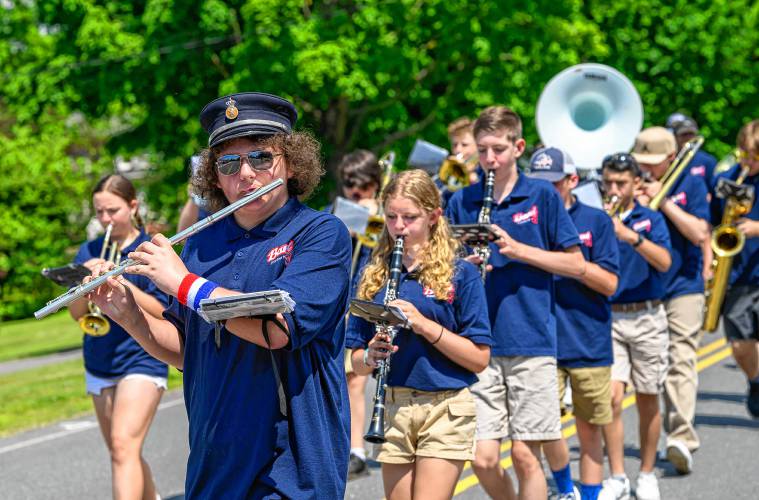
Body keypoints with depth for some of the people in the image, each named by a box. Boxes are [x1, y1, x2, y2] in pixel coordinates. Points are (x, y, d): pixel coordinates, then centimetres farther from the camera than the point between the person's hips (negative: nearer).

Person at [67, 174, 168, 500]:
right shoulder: (90, 252, 8)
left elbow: (162, 312, -12)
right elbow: (76, 313, 4)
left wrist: (120, 282, -22)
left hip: (141, 359, -6)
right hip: (99, 364, 6)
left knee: (124, 447, -20)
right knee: (120, 452, 12)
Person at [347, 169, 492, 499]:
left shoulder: (460, 274, -3)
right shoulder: (373, 275, 7)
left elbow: (479, 359, -7)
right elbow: (357, 361, 9)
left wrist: (424, 324, -18)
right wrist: (371, 355, -15)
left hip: (446, 409, -4)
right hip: (392, 408, 4)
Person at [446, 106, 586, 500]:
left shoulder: (542, 195, 2)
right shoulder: (462, 202, 8)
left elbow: (576, 265, 0)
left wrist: (518, 249, -11)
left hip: (531, 343, -2)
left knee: (525, 456, -1)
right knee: (483, 459, -1)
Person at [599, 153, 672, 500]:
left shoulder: (650, 220, 3)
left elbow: (664, 262, -14)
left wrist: (629, 235, -26)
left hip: (647, 318, 0)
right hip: (607, 318, 0)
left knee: (648, 401, 7)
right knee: (611, 396, -13)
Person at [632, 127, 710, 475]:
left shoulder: (690, 185, 2)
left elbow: (699, 234, -9)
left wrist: (662, 201, -13)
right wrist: (640, 206, -15)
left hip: (682, 287, -3)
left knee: (681, 361, -15)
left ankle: (682, 437, -24)